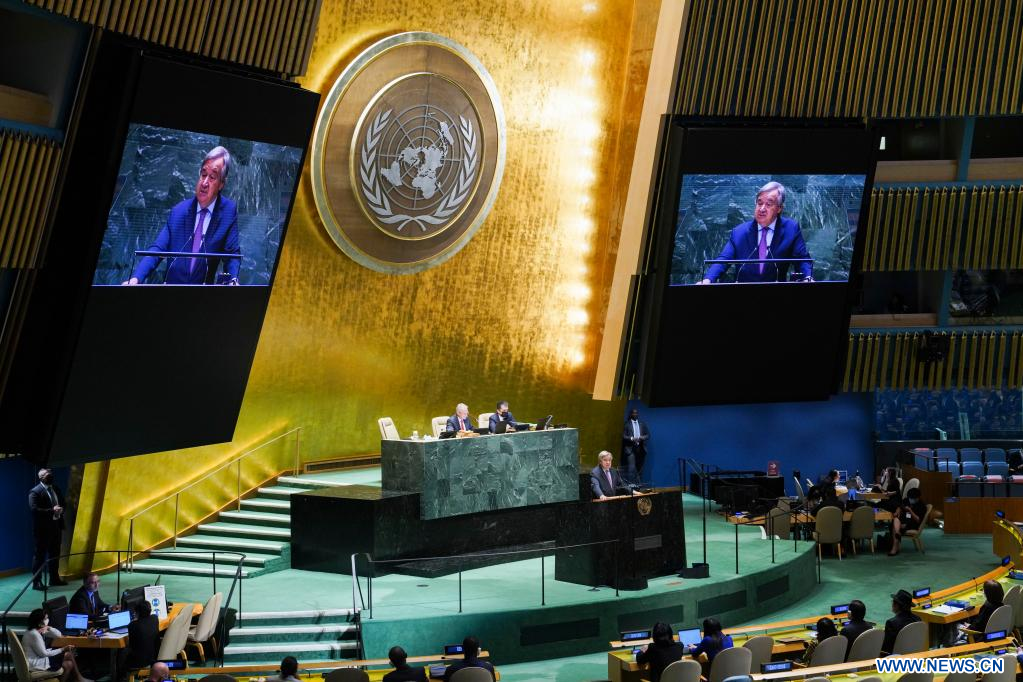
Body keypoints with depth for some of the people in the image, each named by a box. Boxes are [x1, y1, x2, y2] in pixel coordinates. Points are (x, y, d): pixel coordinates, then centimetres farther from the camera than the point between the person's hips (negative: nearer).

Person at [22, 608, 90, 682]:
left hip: (39, 658, 9)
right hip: (35, 664, -9)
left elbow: (58, 634, 9)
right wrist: (62, 650, -12)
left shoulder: (40, 631, 5)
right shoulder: (34, 634, -24)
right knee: (68, 655, -6)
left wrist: (49, 628, -12)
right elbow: (43, 654, -20)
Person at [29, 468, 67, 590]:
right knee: (39, 555, -3)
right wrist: (52, 511, -23)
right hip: (42, 529, -7)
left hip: (55, 527, 7)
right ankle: (36, 582, 1)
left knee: (55, 554, 14)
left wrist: (60, 510, 0)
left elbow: (62, 504, 20)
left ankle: (54, 579, 24)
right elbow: (34, 509, -21)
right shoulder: (35, 492, -11)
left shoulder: (56, 490, 13)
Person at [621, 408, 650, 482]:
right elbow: (624, 436, -2)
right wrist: (631, 439, -19)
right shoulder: (627, 424, 2)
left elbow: (648, 435, 11)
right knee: (632, 468, -14)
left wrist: (642, 438, -10)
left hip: (640, 448, 4)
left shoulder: (642, 424, 13)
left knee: (639, 468, 6)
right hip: (630, 448, -4)